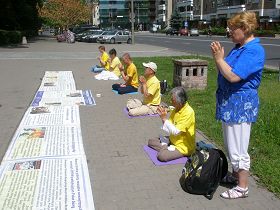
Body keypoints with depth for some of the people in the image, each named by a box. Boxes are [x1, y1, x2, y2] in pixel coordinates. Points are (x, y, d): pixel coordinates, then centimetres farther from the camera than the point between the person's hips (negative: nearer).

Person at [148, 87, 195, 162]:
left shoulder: (188, 112, -23)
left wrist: (164, 119, -25)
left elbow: (176, 131, -26)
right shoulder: (176, 109, 2)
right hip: (172, 140, 9)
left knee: (161, 156, -28)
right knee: (151, 142, 5)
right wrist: (162, 117, -13)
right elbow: (169, 128, 2)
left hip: (183, 146, -9)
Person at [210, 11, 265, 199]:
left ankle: (243, 187, 13)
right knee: (232, 145, 21)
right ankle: (236, 174, 39)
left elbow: (233, 76, -26)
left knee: (238, 148, -1)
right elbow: (225, 71, 12)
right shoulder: (239, 47, 9)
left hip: (240, 104, -10)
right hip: (230, 101, 10)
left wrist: (219, 59, -16)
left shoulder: (254, 50, -19)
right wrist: (218, 56, -3)